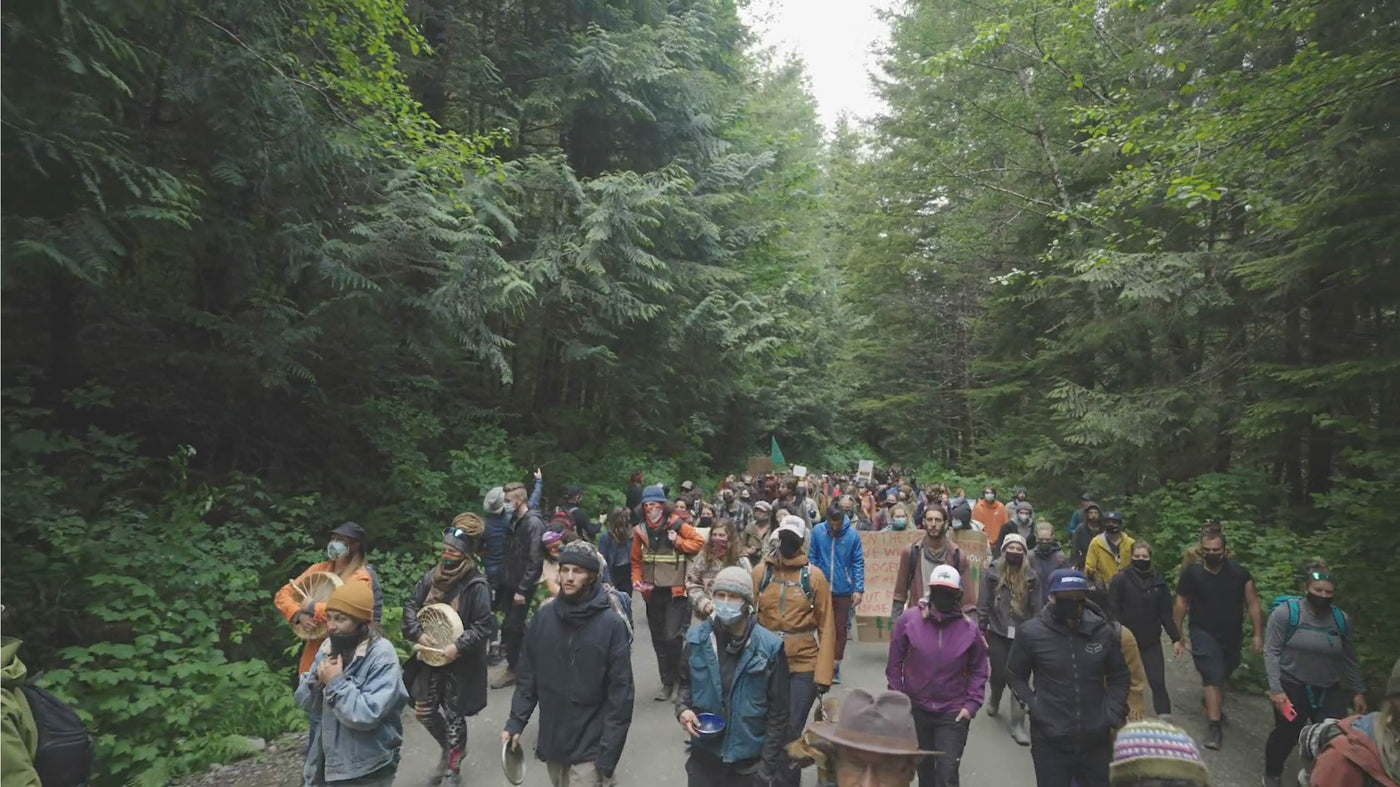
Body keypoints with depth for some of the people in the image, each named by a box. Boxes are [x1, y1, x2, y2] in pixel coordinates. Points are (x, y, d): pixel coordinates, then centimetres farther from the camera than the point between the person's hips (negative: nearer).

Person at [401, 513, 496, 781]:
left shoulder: (477, 584, -20)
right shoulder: (432, 576, -3)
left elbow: (483, 626, -18)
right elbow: (410, 605, 5)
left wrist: (458, 647, -26)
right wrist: (418, 633, -10)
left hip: (460, 662, -5)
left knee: (453, 714, 9)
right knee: (424, 711, 15)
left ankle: (452, 765, 31)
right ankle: (449, 746, 43)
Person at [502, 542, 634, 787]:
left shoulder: (611, 624, -14)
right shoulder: (543, 616, -3)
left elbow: (620, 692, -12)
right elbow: (527, 677, 6)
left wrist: (608, 752, -13)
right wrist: (515, 722, -1)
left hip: (589, 748, -4)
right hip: (551, 741, 4)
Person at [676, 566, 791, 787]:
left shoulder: (769, 647, -12)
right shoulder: (698, 638, -5)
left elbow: (778, 712, -6)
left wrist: (767, 765, -6)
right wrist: (683, 709, -8)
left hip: (749, 761, -2)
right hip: (704, 756, 2)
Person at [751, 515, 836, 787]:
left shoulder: (814, 576, -5)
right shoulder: (760, 571, 1)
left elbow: (826, 627, -5)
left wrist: (823, 674, -9)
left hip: (804, 665, -2)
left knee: (792, 731, 3)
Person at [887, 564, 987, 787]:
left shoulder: (969, 628, -8)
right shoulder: (908, 620, -11)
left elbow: (978, 670, 2)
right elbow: (895, 663, -4)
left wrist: (972, 704, -7)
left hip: (953, 714, -1)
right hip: (916, 709, 1)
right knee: (924, 767, 20)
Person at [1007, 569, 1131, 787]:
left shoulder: (1104, 631, -6)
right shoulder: (1032, 632, -11)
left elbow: (1120, 677, 10)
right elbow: (1015, 676, 2)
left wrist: (1112, 714, -1)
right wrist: (1034, 707, -10)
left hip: (1096, 740, 2)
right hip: (1050, 741, -2)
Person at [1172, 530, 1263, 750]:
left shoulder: (1239, 573, -5)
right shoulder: (1191, 574, -9)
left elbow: (1252, 603, -2)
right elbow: (1180, 605, -4)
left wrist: (1258, 635, -7)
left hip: (1232, 636, 3)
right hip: (1204, 634, -3)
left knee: (1222, 676, 21)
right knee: (1214, 678, -12)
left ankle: (1212, 706, 47)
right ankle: (1214, 726, -9)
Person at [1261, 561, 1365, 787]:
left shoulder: (1341, 619, 1)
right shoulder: (1286, 612, -13)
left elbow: (1349, 658, 13)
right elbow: (1271, 652, -13)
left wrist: (1358, 691, 13)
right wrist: (1275, 689, -18)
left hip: (1330, 691, 4)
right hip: (1292, 687, -3)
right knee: (1286, 735, 9)